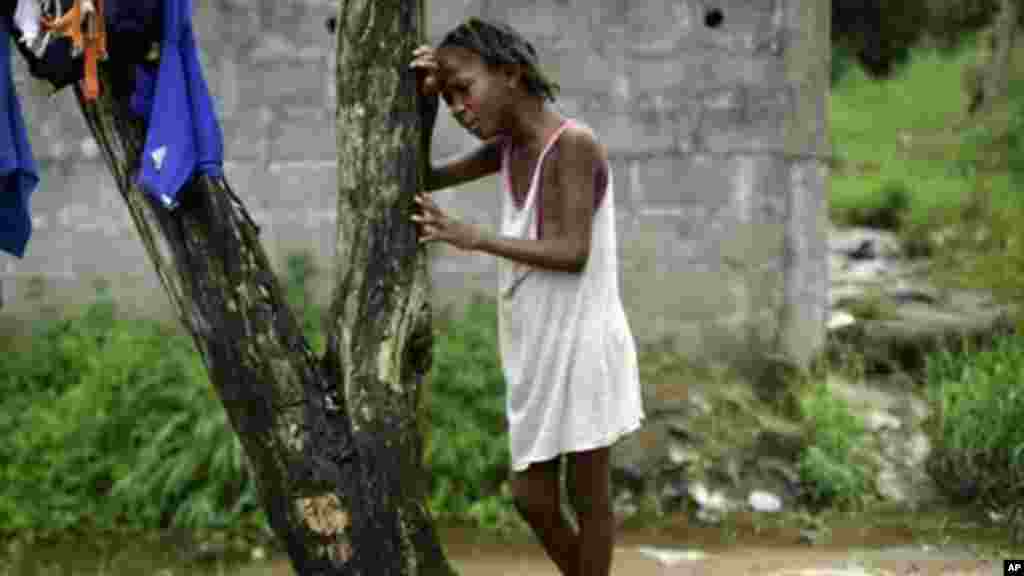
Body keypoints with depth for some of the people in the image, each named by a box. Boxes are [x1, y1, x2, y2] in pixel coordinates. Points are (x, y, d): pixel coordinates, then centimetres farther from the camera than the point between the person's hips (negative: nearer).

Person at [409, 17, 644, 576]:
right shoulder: (509, 148, 8)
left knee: (587, 496, 4)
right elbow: (426, 179, 14)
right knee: (531, 497, 11)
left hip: (581, 344, -8)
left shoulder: (573, 143, -16)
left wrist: (473, 237, -25)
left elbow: (573, 252, -22)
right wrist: (424, 104, 0)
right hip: (535, 352, 8)